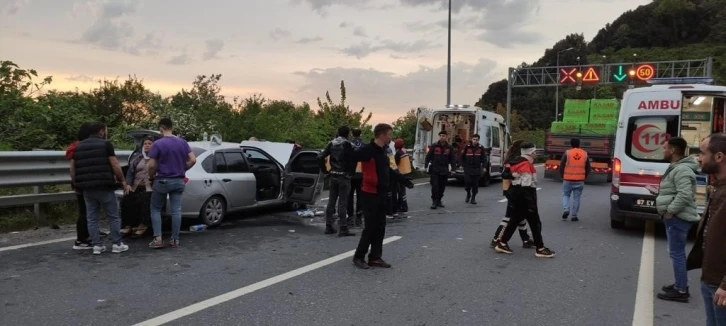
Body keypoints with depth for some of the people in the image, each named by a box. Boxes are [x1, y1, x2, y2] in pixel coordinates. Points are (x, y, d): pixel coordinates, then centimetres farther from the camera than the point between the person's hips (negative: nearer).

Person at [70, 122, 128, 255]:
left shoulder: (78, 146, 14)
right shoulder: (105, 144, -3)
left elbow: (72, 167, 14)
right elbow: (115, 165, -9)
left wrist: (76, 183, 22)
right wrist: (122, 180, 1)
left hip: (87, 187, 5)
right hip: (104, 186, -5)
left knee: (92, 218, 9)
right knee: (113, 216, 3)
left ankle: (97, 245, 9)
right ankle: (116, 244, 5)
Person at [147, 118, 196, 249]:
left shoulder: (158, 144, -10)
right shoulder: (183, 142, 2)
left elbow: (151, 165, -13)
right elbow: (193, 160, -2)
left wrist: (151, 177, 4)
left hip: (162, 181, -3)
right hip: (178, 181, 4)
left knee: (155, 209, 10)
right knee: (176, 211, 5)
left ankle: (158, 239, 3)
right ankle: (175, 239, 8)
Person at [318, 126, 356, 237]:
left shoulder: (331, 144, 6)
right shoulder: (347, 145, -10)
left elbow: (320, 157, 2)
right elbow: (353, 159, -20)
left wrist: (325, 170, 8)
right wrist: (351, 172, -5)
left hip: (333, 176, 5)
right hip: (344, 176, -5)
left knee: (331, 201, 12)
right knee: (342, 202, -3)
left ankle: (329, 226, 16)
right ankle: (343, 228, -2)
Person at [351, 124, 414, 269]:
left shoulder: (382, 151, 14)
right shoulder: (367, 150, -15)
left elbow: (388, 171, 25)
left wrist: (404, 181, 30)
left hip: (382, 194, 9)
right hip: (370, 194, -9)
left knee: (380, 227, 10)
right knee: (370, 227, -4)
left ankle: (375, 257, 18)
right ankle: (359, 257, 10)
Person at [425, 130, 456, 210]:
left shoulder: (449, 147, 6)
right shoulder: (434, 146, -1)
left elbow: (453, 158, 10)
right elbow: (428, 156, 0)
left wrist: (451, 167, -2)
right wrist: (426, 166, -6)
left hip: (444, 171, 3)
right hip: (434, 170, -3)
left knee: (442, 187, 8)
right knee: (435, 186, -10)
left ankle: (439, 201, 22)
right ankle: (434, 202, -4)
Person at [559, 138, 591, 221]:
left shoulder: (567, 153, -5)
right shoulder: (585, 154, 4)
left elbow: (561, 166, -3)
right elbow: (588, 168, 10)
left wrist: (562, 176, 10)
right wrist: (584, 178, 21)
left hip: (568, 179, -2)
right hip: (580, 180, 2)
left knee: (566, 195, 14)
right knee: (576, 197, 8)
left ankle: (566, 210, -7)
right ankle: (574, 216, 10)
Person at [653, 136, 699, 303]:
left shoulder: (682, 170, -19)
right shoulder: (676, 167, 15)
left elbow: (685, 195, -29)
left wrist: (670, 211, -21)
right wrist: (669, 211, 16)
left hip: (678, 218, -11)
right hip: (675, 217, 11)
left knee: (677, 253, -6)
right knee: (677, 253, 18)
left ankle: (680, 291, -1)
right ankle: (681, 285, 28)